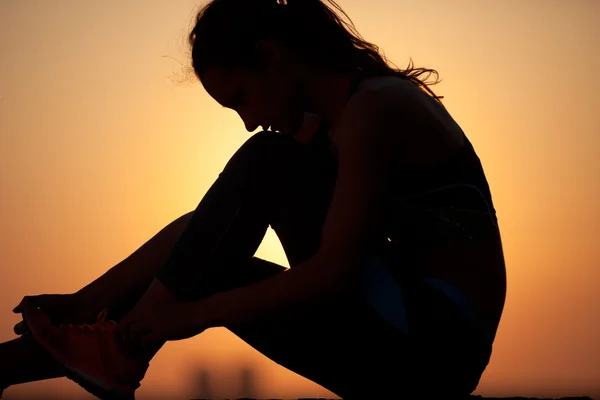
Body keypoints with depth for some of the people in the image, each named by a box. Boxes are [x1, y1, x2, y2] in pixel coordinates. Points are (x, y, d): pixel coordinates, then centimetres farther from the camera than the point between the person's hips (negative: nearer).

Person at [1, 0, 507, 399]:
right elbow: (206, 223, 13)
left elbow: (334, 272, -21)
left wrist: (196, 312, -17)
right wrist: (87, 301, 7)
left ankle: (126, 349, -11)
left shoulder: (374, 107, -12)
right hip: (402, 340, 9)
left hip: (441, 342, -9)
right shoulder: (320, 126, 15)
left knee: (266, 165, -13)